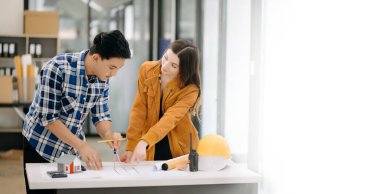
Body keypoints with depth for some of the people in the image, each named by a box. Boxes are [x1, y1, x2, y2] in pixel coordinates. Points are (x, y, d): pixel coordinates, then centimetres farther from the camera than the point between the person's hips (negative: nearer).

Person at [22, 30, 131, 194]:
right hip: (42, 146, -5)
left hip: (73, 148, 5)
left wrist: (109, 135, -22)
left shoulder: (103, 78, -7)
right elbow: (48, 117, -25)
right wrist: (82, 145, -29)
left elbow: (100, 115, 0)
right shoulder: (57, 68, -25)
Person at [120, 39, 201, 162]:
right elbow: (139, 110, -11)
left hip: (180, 149, -2)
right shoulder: (146, 70, -9)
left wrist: (143, 142, -45)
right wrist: (130, 148, -18)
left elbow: (170, 119, -30)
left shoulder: (190, 89, -18)